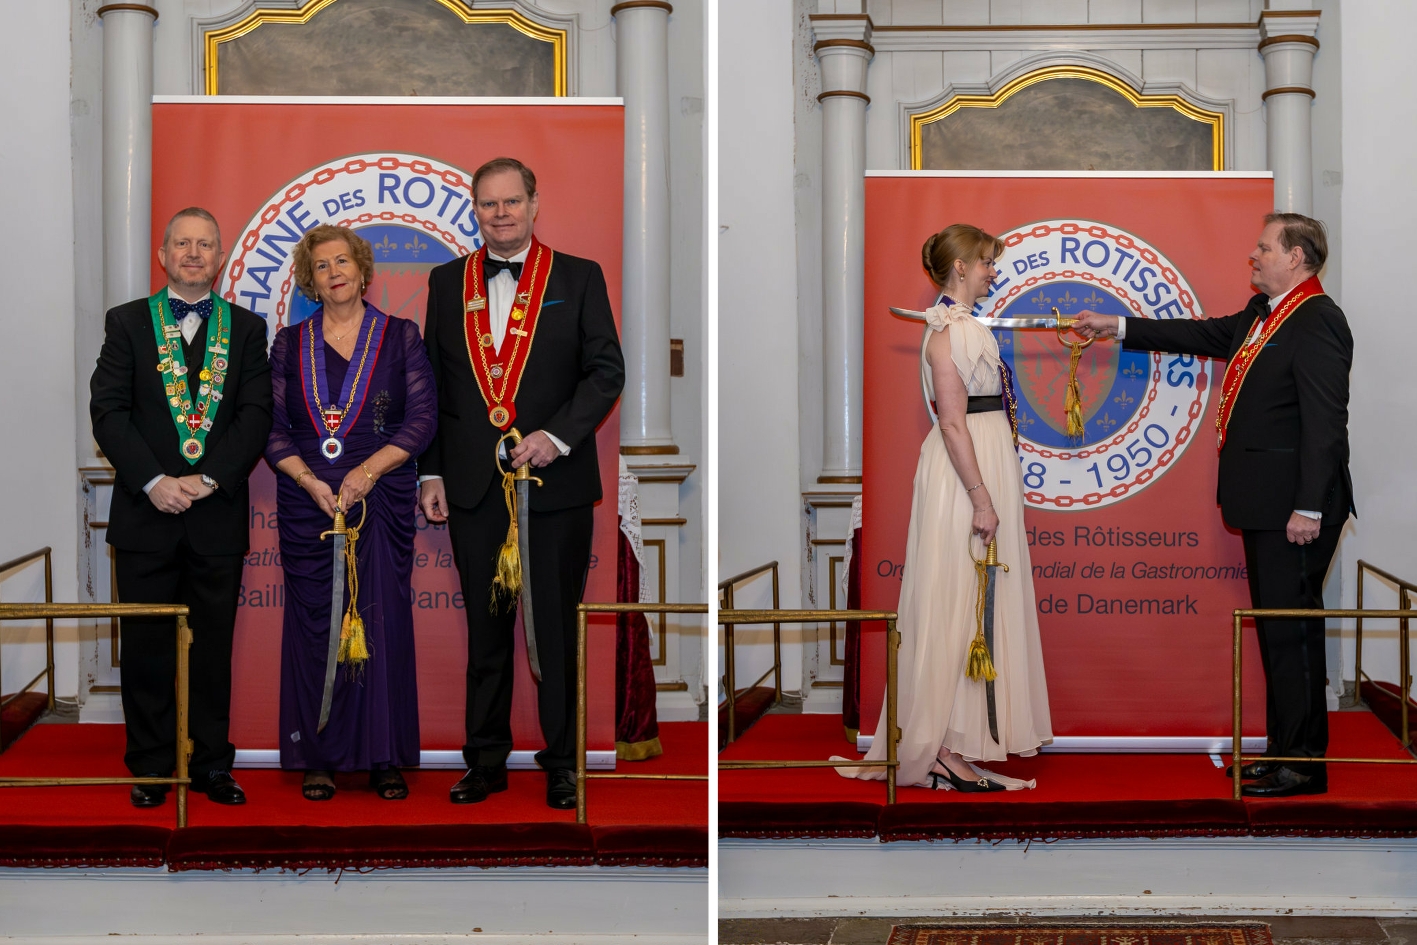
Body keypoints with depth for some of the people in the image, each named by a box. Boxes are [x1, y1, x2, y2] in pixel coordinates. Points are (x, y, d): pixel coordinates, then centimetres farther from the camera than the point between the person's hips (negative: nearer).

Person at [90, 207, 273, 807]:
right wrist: (153, 482, -14)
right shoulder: (128, 323, 7)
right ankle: (150, 767, 15)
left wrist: (208, 479, -13)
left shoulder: (246, 328, 8)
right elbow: (107, 410, -2)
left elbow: (256, 414, -1)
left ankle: (211, 764, 15)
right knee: (147, 644, 5)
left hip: (218, 513, 0)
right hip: (145, 512, 0)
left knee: (214, 643, 6)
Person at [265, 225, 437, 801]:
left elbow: (423, 417, -2)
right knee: (314, 623, 1)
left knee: (382, 620, -3)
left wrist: (369, 471, -13)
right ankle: (319, 758, 7)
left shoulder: (399, 337, 6)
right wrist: (311, 482, -11)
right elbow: (272, 428, 5)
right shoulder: (290, 344, 10)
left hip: (381, 499, -1)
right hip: (306, 502, 1)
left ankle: (385, 757, 4)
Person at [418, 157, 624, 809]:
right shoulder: (448, 282, 10)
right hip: (473, 486, 2)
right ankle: (486, 760, 18)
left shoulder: (579, 278, 2)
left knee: (556, 628, 4)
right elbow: (432, 383, 12)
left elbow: (606, 370, -2)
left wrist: (556, 436, -15)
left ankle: (562, 762, 15)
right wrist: (430, 472, 5)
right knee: (484, 628, 8)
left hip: (556, 483, -2)